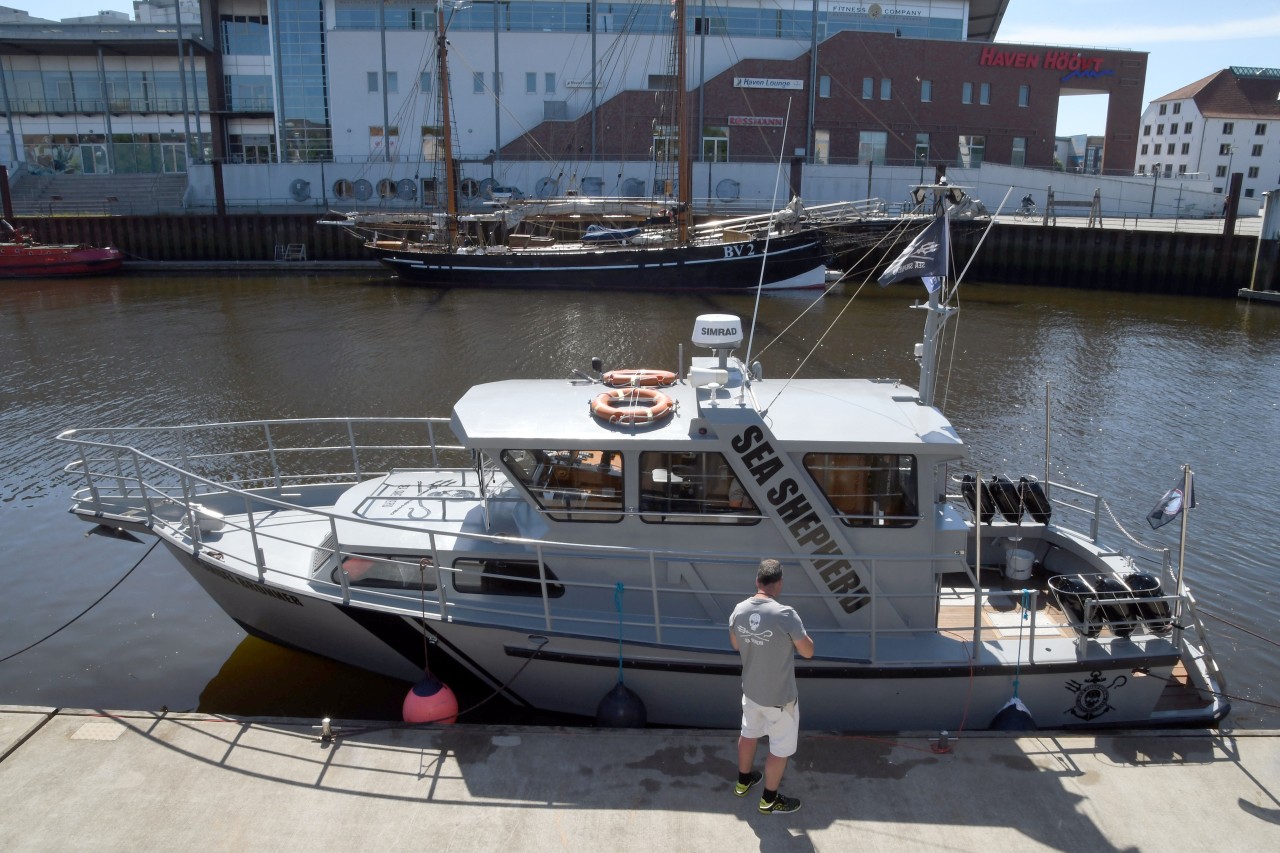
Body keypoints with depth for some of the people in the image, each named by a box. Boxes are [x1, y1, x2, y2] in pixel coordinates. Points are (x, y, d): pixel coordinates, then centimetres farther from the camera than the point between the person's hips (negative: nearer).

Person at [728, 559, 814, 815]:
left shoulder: (739, 611, -10)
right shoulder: (785, 614, -29)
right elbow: (808, 651, -16)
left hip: (751, 690, 6)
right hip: (779, 697, -6)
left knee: (749, 734, 28)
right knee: (781, 749, 15)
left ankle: (743, 781, 49)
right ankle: (769, 800, 31)